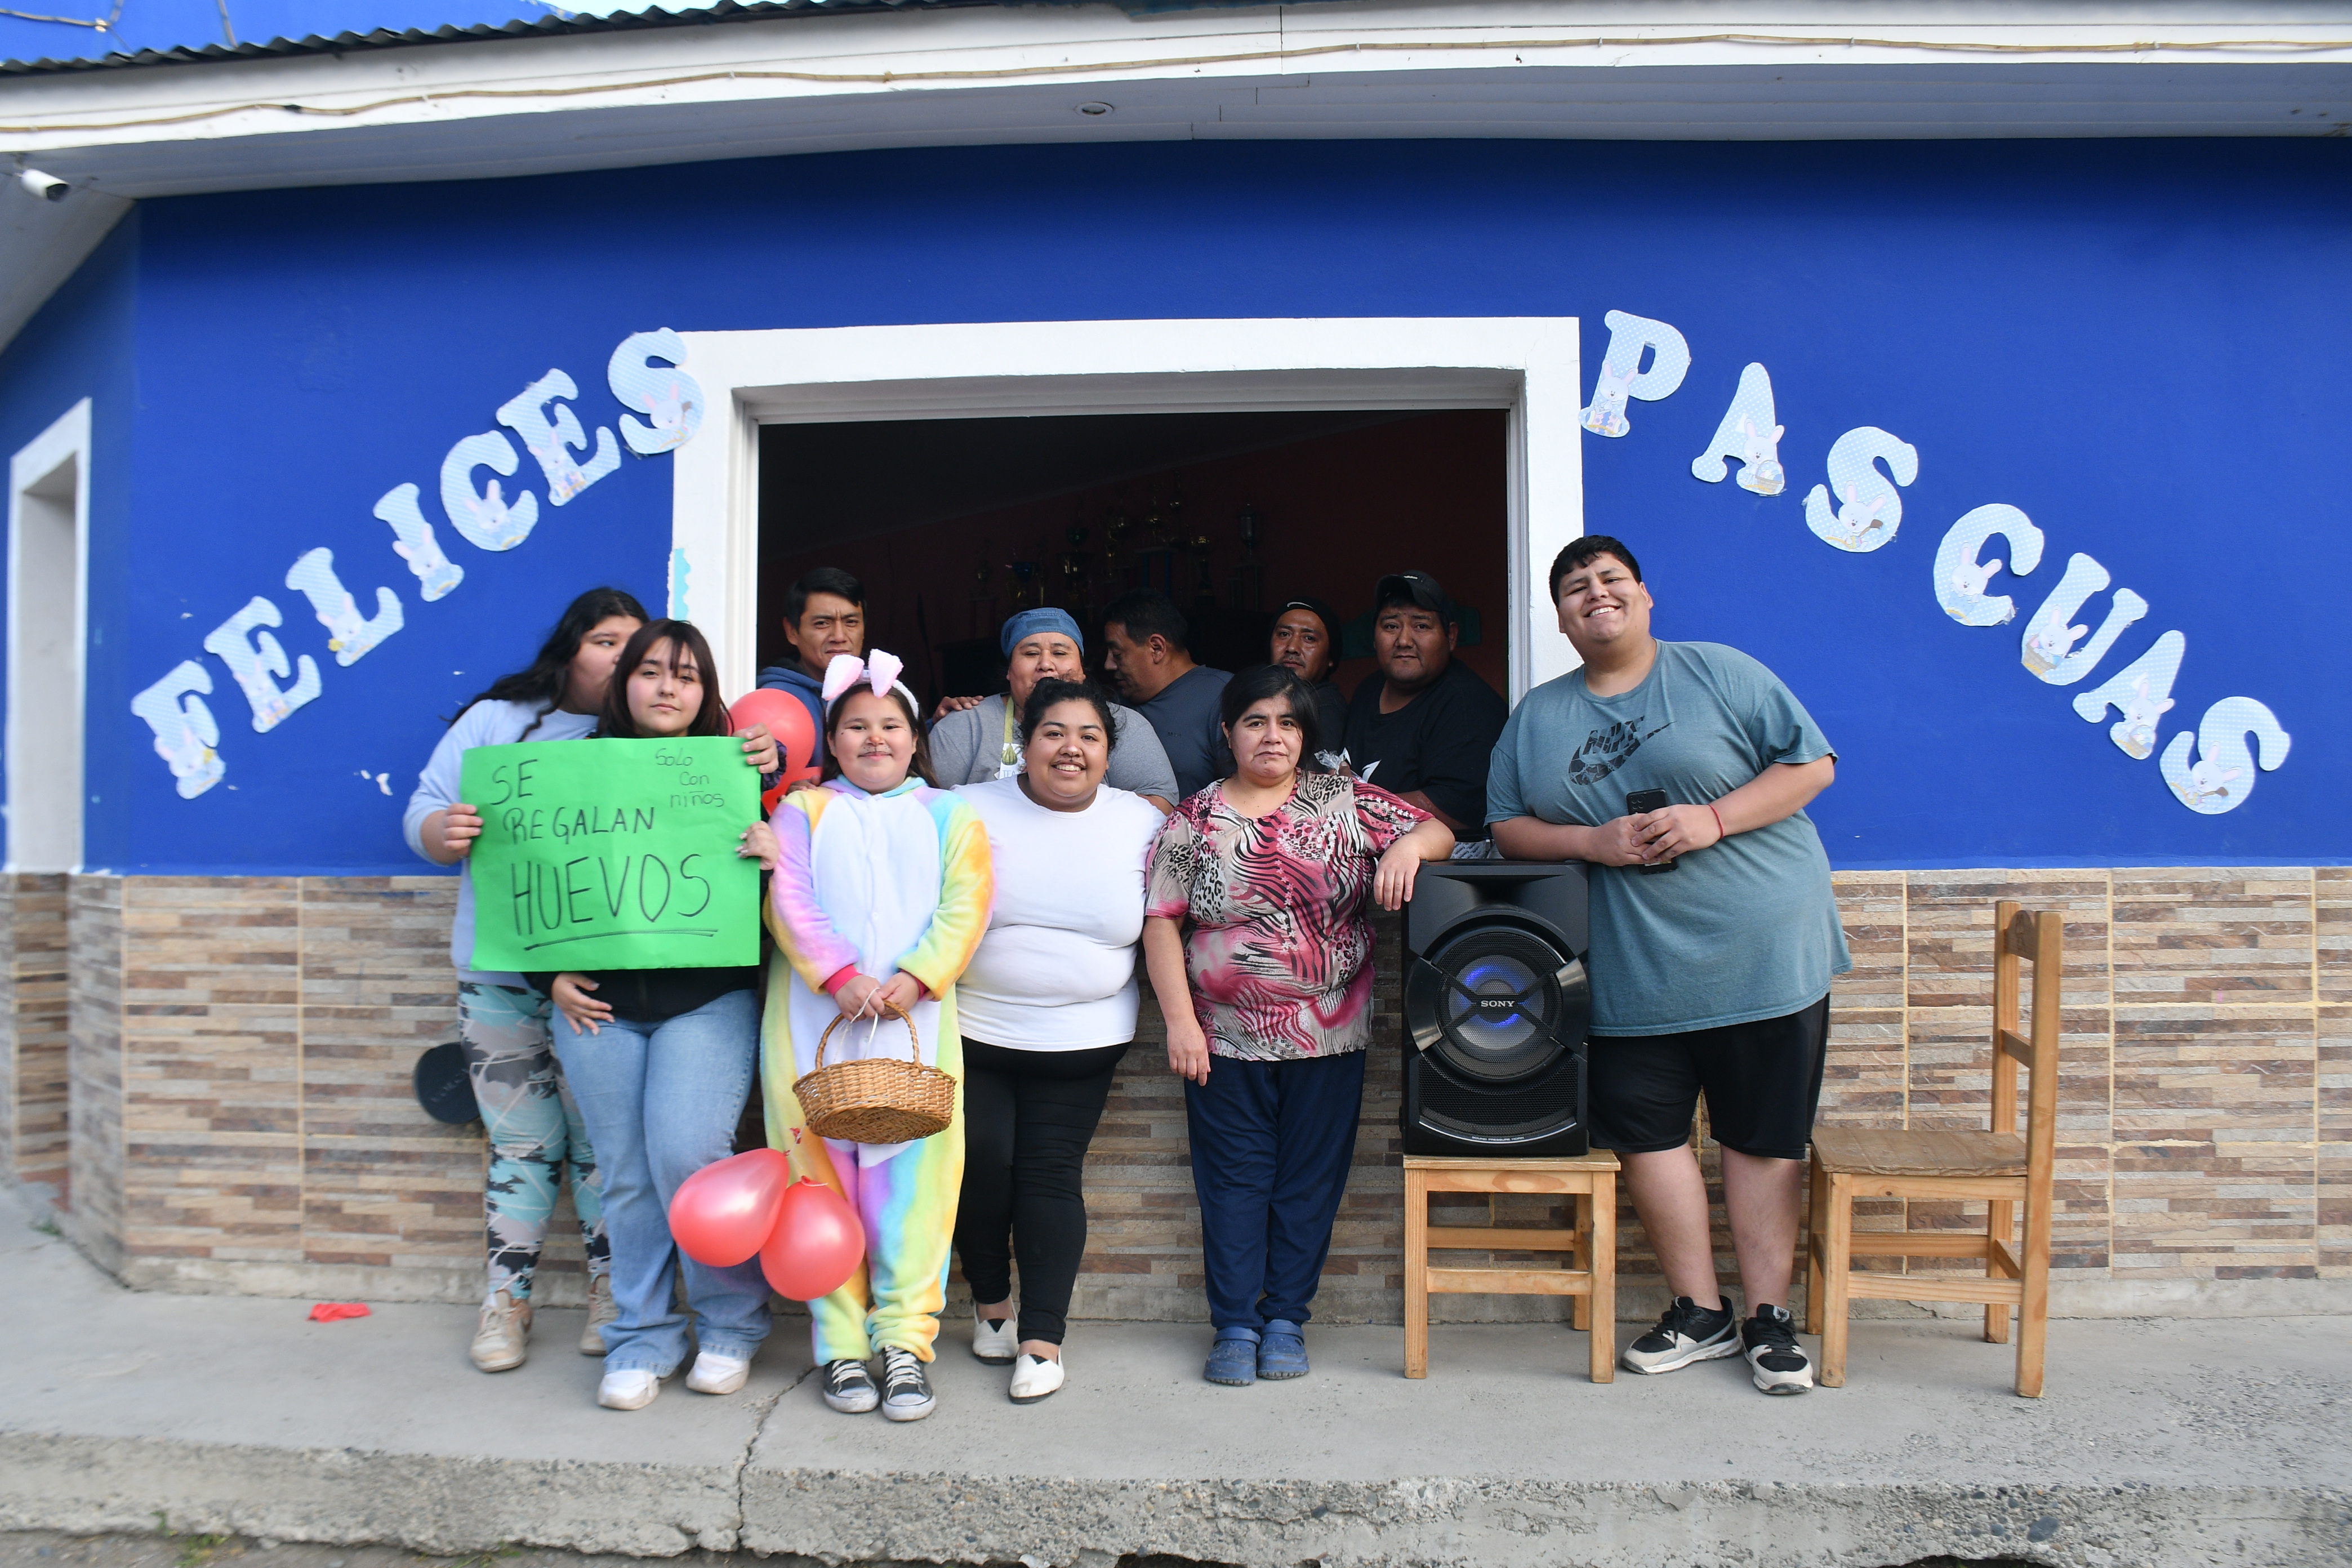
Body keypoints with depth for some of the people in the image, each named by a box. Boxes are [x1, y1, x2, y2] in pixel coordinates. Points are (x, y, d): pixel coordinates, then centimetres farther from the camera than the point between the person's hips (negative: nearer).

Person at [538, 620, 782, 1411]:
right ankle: (643, 1338, 20)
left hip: (708, 997, -2)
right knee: (627, 1174, 5)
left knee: (688, 1153, -14)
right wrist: (551, 977, 1)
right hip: (598, 1002, 2)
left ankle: (731, 1322, 8)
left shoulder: (733, 773, 3)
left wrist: (776, 858, -21)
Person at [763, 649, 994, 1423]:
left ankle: (905, 1340, 2)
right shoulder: (803, 809, 13)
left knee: (912, 1172, -5)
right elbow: (789, 901, -1)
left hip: (916, 1016, 0)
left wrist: (916, 978, -13)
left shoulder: (948, 813, 13)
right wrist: (841, 975, -15)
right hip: (815, 1017, 0)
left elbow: (966, 904, 1)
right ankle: (840, 1345, 8)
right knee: (823, 1170, -1)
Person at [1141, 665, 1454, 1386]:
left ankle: (1286, 1320, 22)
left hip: (1328, 1036, 1)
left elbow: (1436, 831, 4)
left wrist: (1408, 844, -20)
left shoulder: (1343, 800, 3)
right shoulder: (1194, 821, 1)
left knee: (1309, 1180, 8)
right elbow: (1162, 922, -1)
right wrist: (1179, 1018, -9)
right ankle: (1235, 1326, 17)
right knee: (1233, 1182, 6)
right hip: (1227, 1039, -1)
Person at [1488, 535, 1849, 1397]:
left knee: (1763, 1138, 4)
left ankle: (1768, 1318, 17)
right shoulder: (1537, 717, 11)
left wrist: (1712, 819, -15)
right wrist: (1594, 842, -10)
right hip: (1633, 967, 3)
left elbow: (1811, 764, -1)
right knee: (1647, 1133, 4)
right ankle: (1699, 1311, 20)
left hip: (1762, 948, -2)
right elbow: (1508, 827, 9)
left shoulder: (1720, 672, 2)